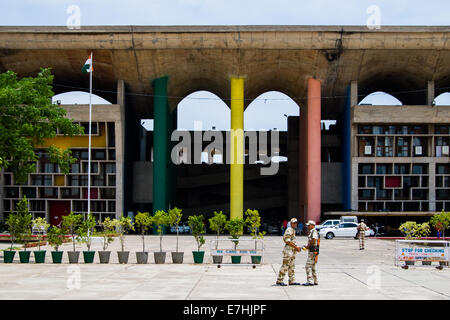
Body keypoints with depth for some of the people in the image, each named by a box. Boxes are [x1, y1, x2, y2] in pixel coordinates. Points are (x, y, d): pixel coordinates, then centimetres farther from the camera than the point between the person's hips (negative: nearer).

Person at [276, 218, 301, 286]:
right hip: (288, 250, -10)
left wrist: (297, 247, 11)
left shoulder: (293, 230, 18)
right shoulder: (289, 230, -12)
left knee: (292, 266, 10)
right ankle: (279, 281, -5)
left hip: (293, 251, 10)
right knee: (285, 266, -8)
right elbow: (287, 241, -20)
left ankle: (292, 281, 13)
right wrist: (296, 247, -17)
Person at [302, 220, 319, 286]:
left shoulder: (314, 231, -12)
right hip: (311, 251, 11)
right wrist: (306, 246, 10)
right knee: (312, 267, 14)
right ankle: (315, 281, 19)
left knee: (308, 266, -13)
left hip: (313, 251, -11)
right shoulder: (310, 232, 20)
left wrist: (308, 246, -13)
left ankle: (310, 281, -15)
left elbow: (313, 240, -24)